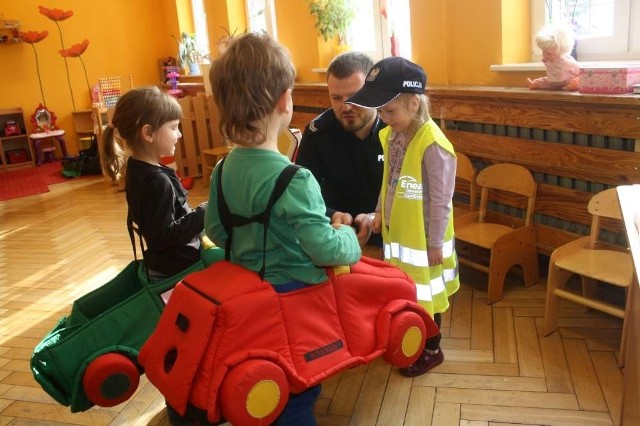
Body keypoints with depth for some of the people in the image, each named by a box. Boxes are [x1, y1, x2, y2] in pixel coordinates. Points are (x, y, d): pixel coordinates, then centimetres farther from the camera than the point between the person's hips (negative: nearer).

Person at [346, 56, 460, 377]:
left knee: (424, 295, 10)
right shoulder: (390, 135, -1)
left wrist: (435, 243, -15)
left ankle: (431, 350, 31)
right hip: (396, 232, 7)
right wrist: (380, 212, 13)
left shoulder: (433, 144, -24)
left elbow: (441, 200, -20)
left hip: (422, 238, -7)